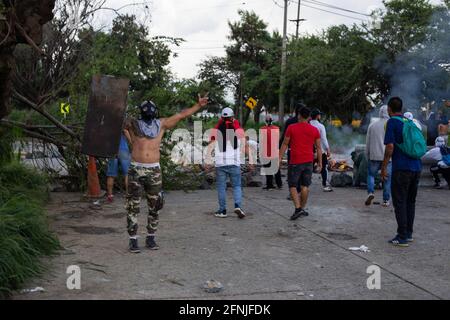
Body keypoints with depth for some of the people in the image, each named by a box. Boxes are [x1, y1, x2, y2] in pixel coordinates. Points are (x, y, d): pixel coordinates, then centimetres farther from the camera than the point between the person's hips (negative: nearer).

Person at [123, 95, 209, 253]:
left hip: (154, 170, 2)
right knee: (133, 207, 0)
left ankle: (150, 238, 21)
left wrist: (198, 105, 5)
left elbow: (182, 115, 9)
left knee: (155, 206, 7)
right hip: (136, 170, -2)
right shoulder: (133, 124, 4)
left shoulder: (161, 124, 7)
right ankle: (133, 239, 8)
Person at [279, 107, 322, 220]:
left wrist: (280, 158, 5)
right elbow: (319, 148, 7)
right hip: (309, 162, 3)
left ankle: (298, 208, -11)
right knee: (305, 186, 11)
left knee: (293, 186, 3)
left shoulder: (291, 128, -3)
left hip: (295, 162, -3)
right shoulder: (314, 130, 4)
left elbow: (285, 144, -1)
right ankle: (303, 208, 17)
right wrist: (320, 163, 13)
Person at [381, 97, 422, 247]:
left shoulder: (392, 122, -6)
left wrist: (384, 167, -7)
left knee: (400, 202, -1)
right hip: (416, 167, 7)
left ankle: (403, 237, -1)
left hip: (401, 168, -7)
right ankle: (409, 233, 21)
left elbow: (390, 146, -13)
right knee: (410, 201, 15)